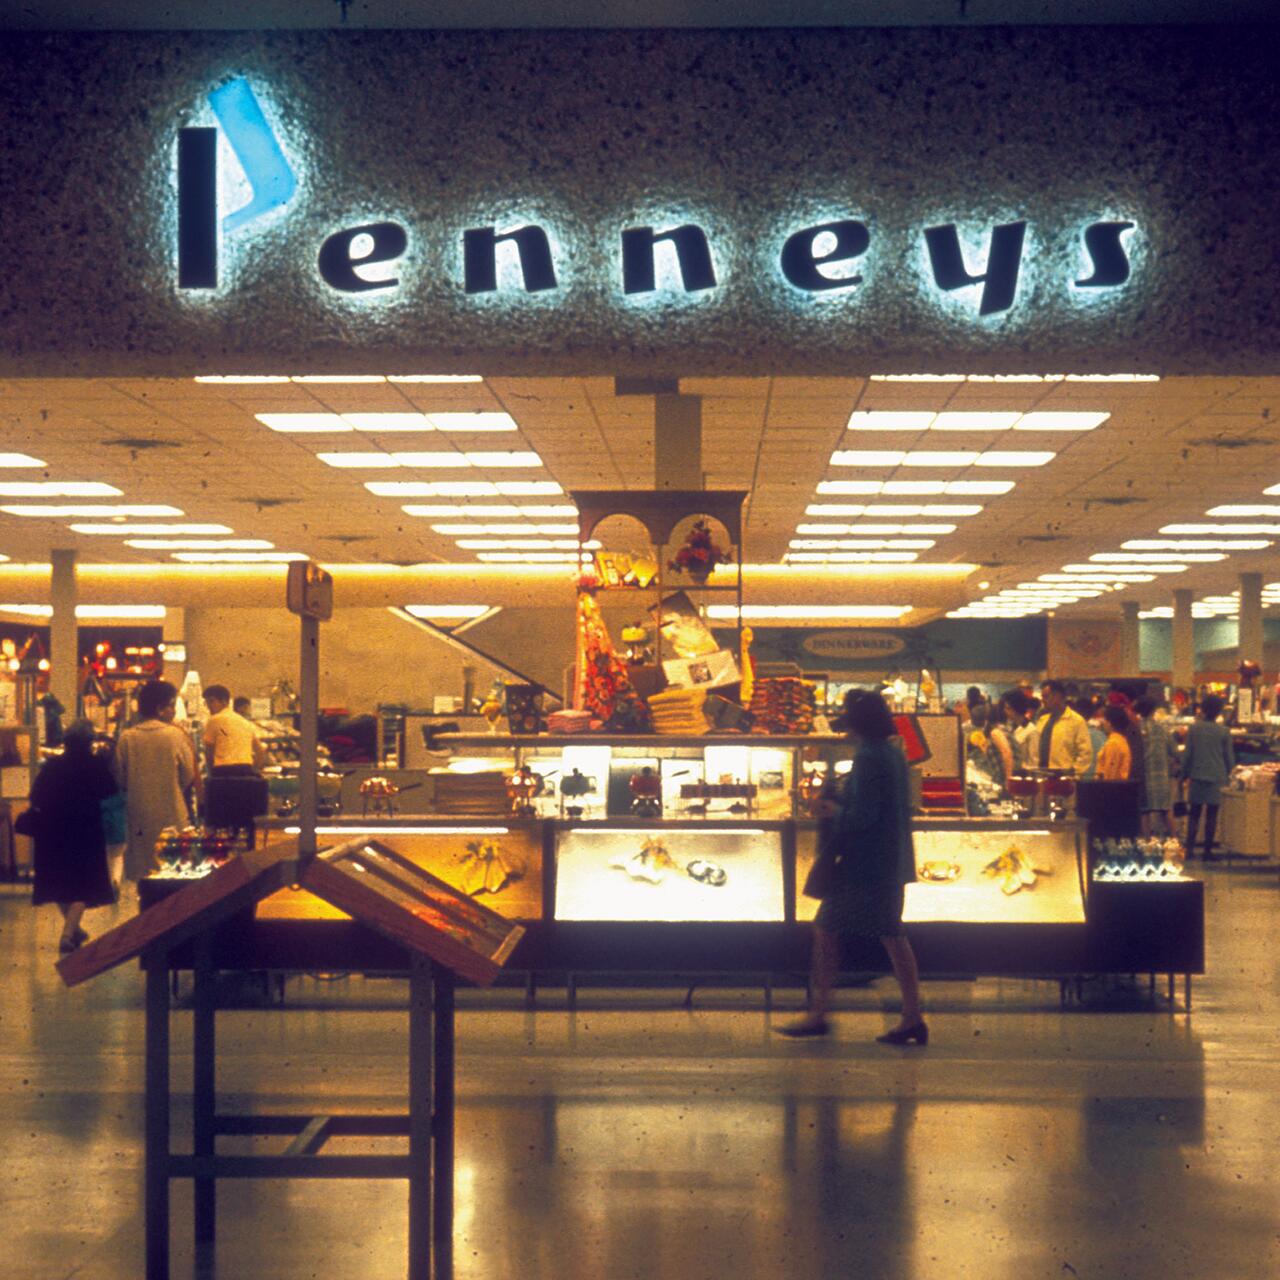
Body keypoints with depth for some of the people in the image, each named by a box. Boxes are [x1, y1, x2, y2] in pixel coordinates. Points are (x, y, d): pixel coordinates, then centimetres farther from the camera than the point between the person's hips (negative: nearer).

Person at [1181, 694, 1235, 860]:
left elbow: (1187, 754, -2)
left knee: (1194, 814, 8)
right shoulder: (1224, 731, -5)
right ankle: (1208, 850, 7)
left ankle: (1190, 848, -1)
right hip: (1216, 777, -1)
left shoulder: (1194, 728, -4)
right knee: (1211, 815, 6)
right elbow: (1229, 757, 1)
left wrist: (1186, 774, 9)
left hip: (1197, 777, 1)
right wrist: (1227, 773, 17)